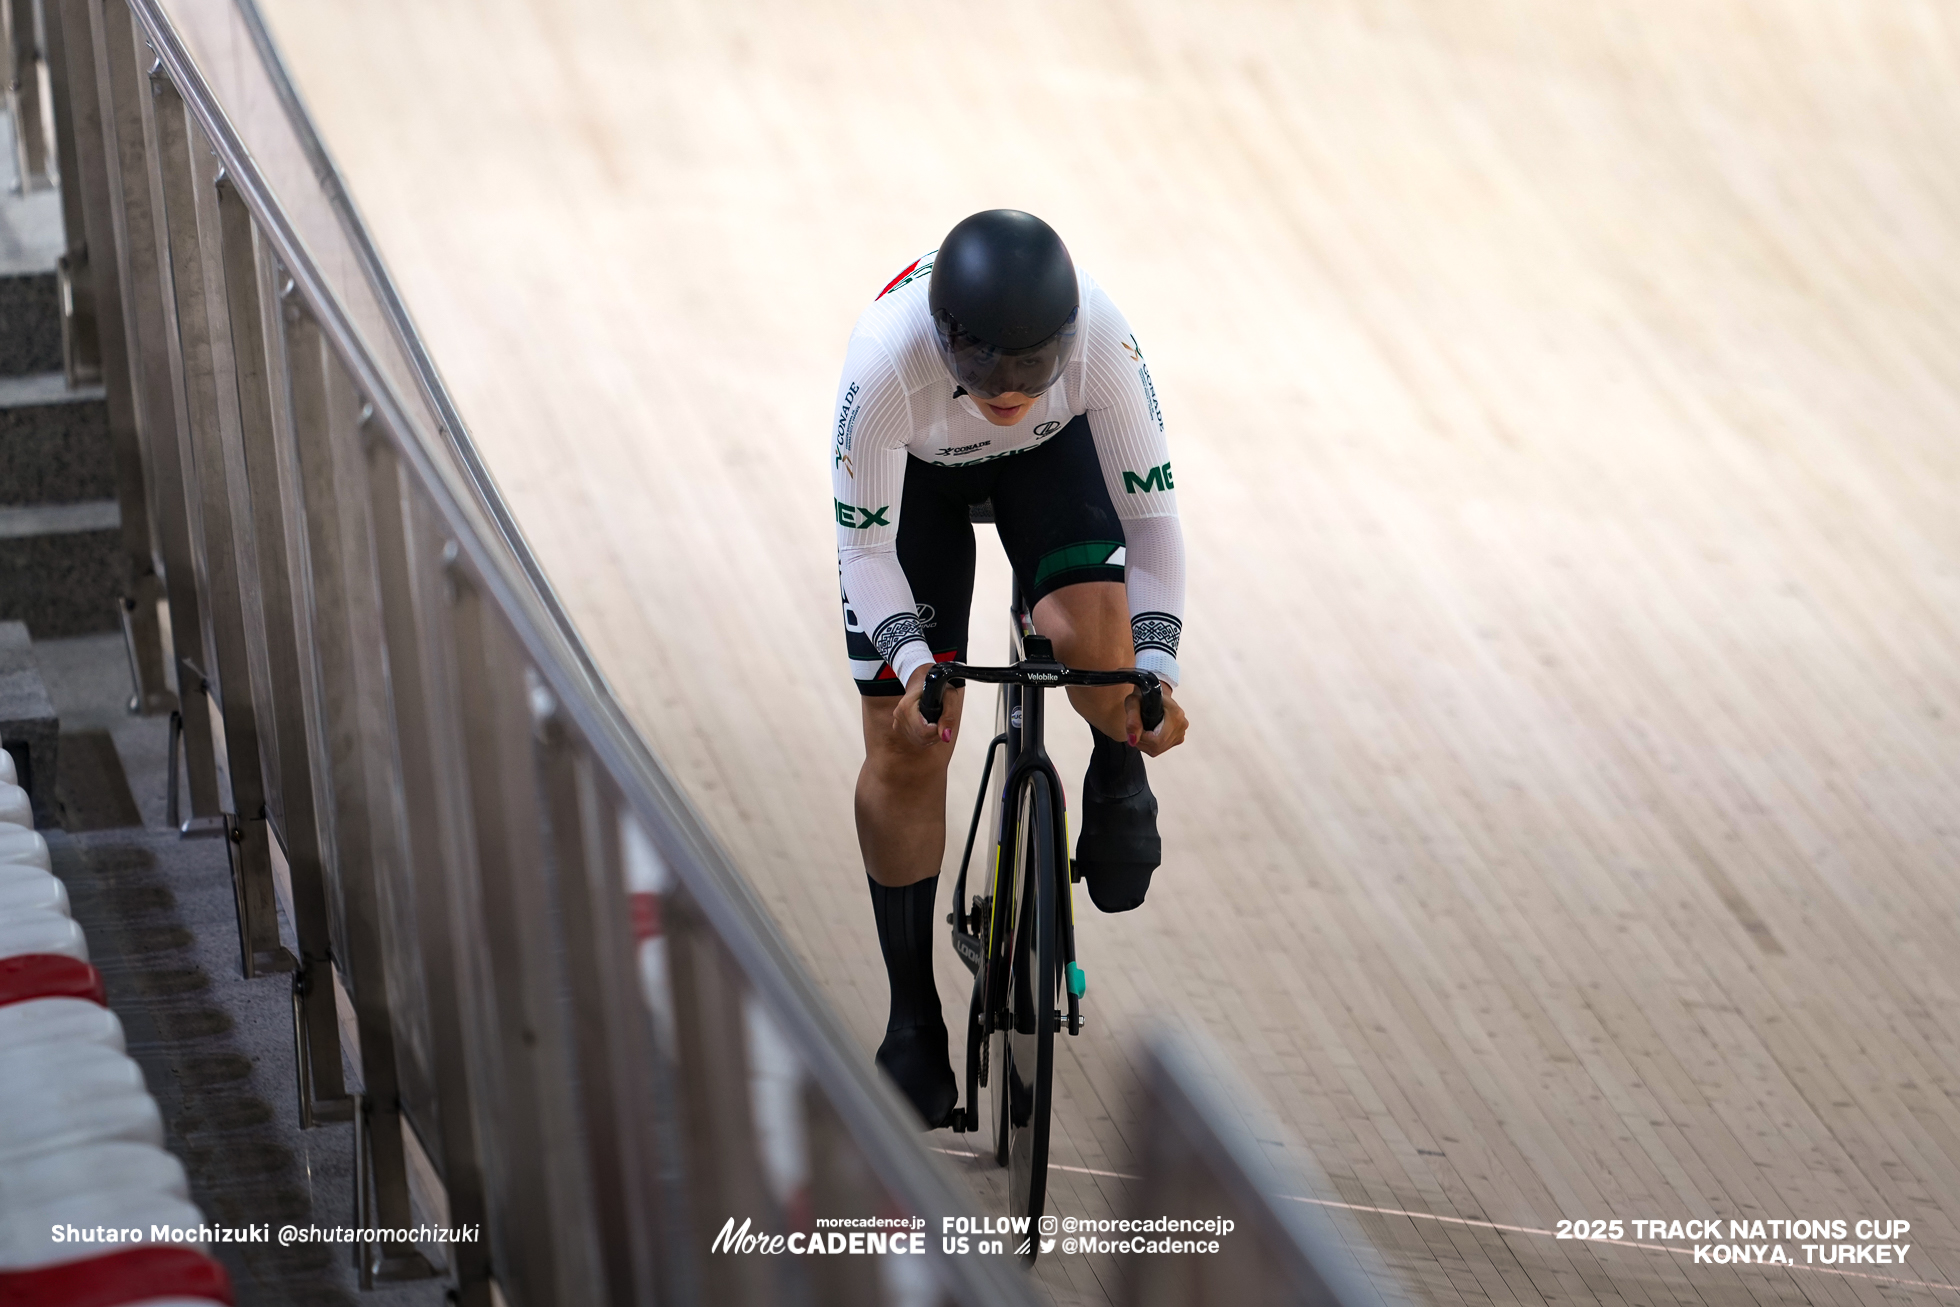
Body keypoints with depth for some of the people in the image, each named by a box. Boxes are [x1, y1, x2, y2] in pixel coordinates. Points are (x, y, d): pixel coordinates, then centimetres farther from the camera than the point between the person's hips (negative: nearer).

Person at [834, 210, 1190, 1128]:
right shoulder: (886, 362, -41)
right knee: (905, 742, -4)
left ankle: (1117, 778, 7)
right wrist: (913, 664, -43)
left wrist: (1157, 668, -37)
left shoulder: (1098, 337, -38)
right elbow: (865, 543, -28)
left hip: (1052, 451, 0)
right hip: (916, 467, 0)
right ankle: (913, 1027, 9)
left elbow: (1151, 509, -27)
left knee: (1092, 636, -30)